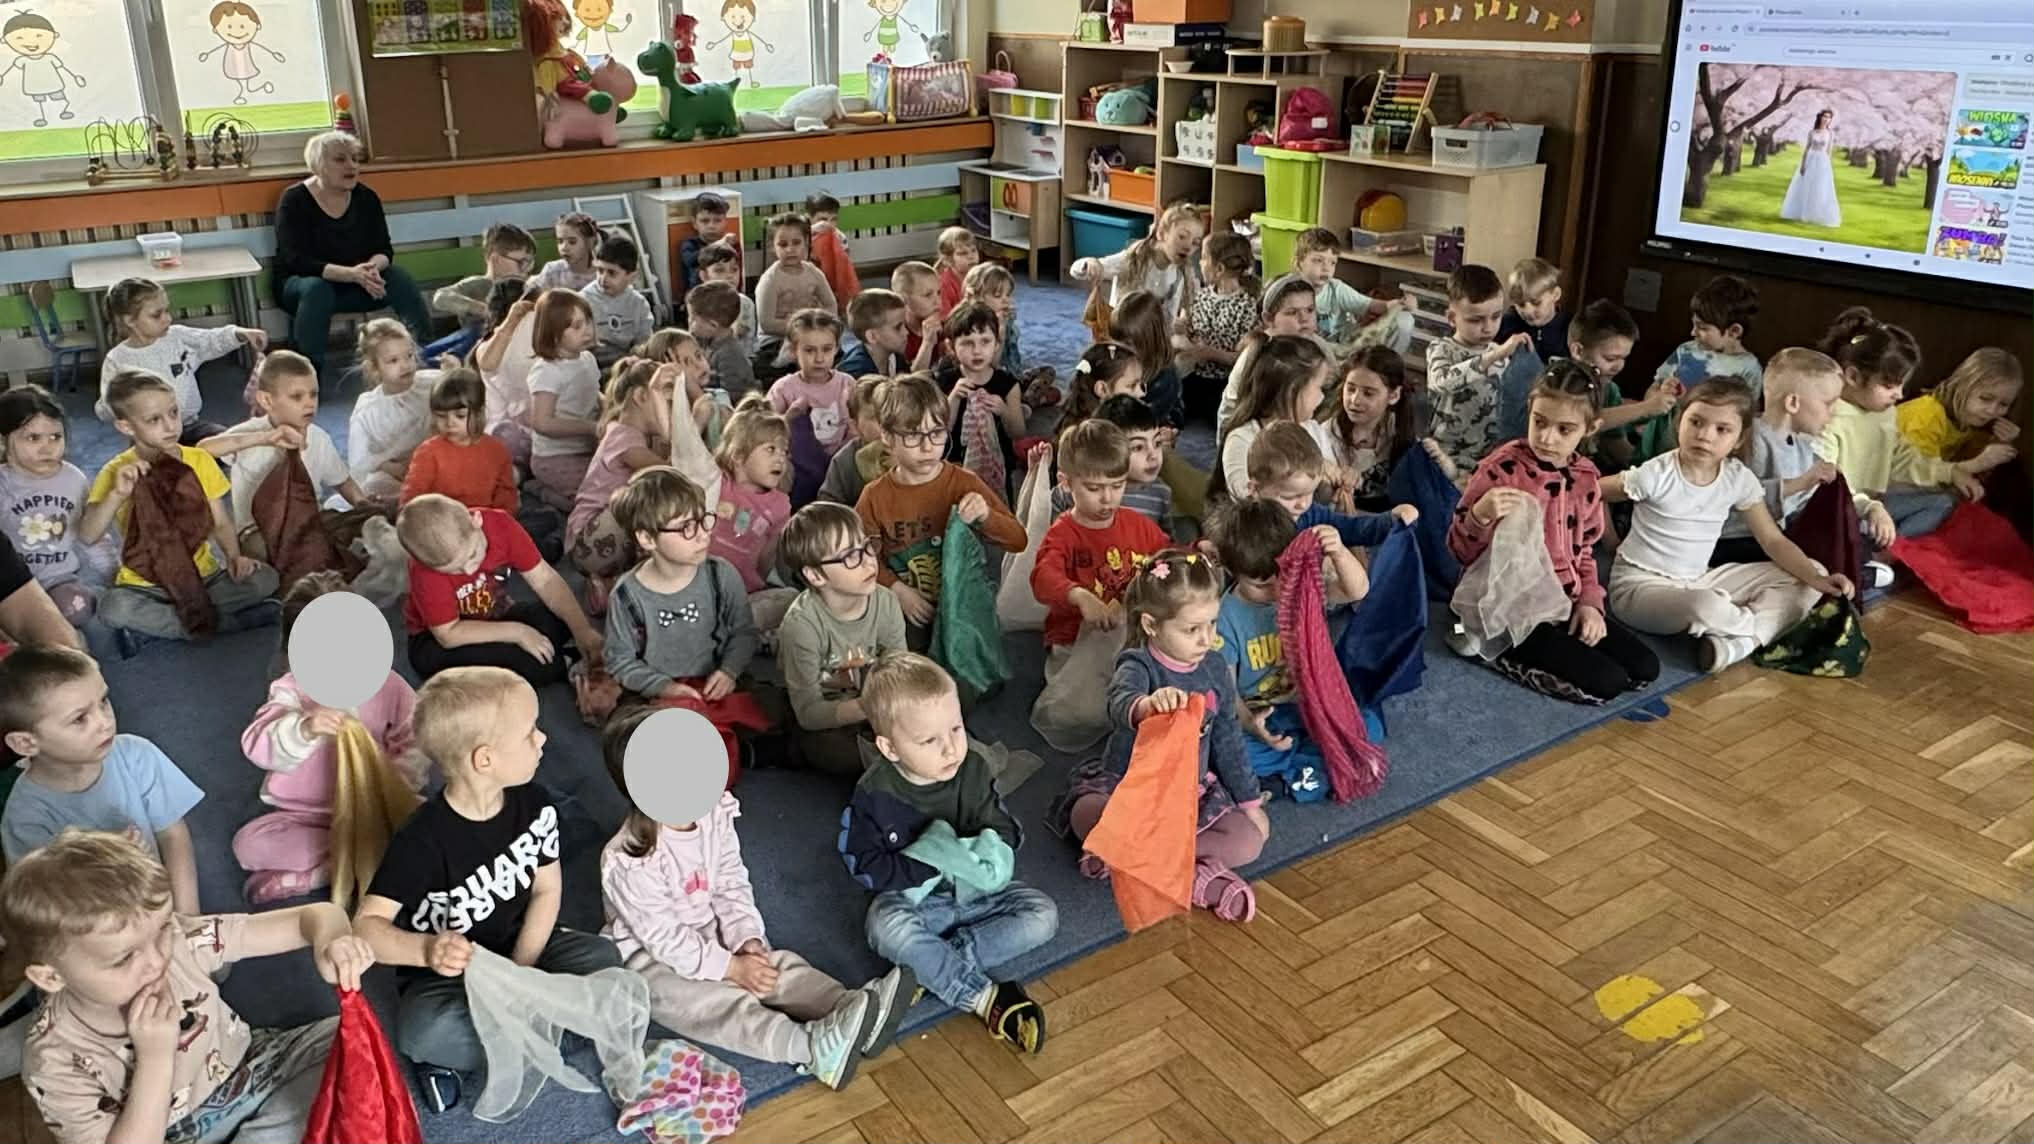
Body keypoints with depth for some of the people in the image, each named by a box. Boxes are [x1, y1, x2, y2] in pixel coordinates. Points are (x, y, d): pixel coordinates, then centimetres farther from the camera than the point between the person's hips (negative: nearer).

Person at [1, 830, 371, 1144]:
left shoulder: (180, 939, -18)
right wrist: (155, 1058, -32)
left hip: (256, 1069, 5)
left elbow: (318, 916, -16)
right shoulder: (56, 1065, -22)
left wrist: (331, 940, -40)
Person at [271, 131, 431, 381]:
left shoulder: (366, 198, -2)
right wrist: (351, 273, -37)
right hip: (301, 283, -3)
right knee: (316, 289, -38)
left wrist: (373, 267, -29)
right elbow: (297, 261, -23)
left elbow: (384, 250, -3)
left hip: (355, 283, 4)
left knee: (400, 278, -23)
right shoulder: (294, 200, -14)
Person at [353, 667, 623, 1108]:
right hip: (447, 973, -4)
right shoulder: (423, 840, -25)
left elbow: (547, 890, -2)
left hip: (518, 948, 4)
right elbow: (367, 925, -27)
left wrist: (520, 969, -14)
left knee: (602, 959, -21)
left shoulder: (535, 803, -10)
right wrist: (426, 950, -48)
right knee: (421, 1031, -35)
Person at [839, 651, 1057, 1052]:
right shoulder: (875, 793, -15)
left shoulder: (973, 770, -7)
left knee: (1043, 915, -18)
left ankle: (930, 968, -25)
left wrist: (963, 856, -25)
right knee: (887, 929, -36)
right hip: (912, 896, -3)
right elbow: (864, 865, -14)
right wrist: (932, 864, -24)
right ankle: (987, 999, -30)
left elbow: (1004, 833, -3)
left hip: (973, 891, 3)